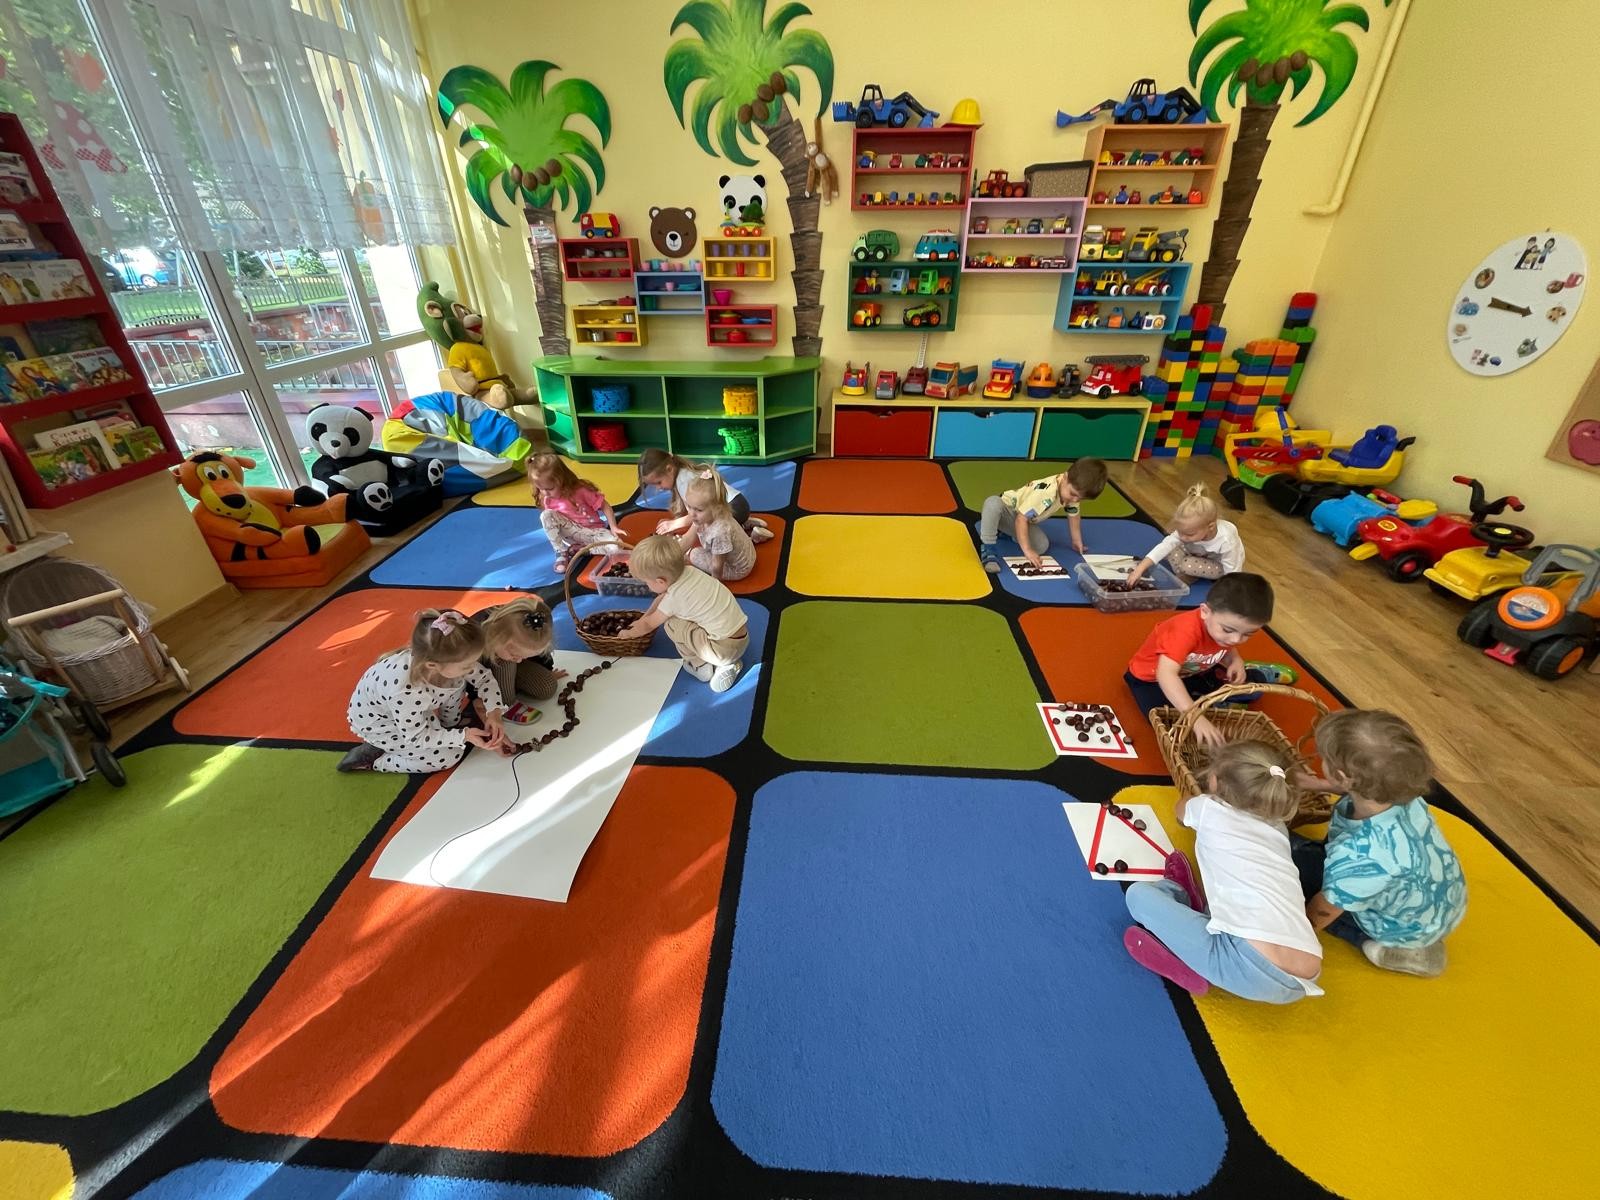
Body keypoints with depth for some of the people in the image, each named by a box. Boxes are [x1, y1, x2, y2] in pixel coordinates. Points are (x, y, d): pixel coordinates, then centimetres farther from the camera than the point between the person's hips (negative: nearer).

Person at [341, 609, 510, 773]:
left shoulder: (446, 659, -28)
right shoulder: (405, 691, -44)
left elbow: (484, 678, -11)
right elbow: (417, 737, -27)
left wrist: (494, 714, -23)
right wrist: (463, 736, -32)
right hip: (378, 723, -6)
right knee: (449, 756, -11)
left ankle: (449, 723, 18)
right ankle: (372, 760, 1)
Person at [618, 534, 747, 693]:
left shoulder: (675, 597, -17)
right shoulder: (688, 571, 0)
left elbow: (648, 625, 3)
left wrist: (627, 634, 21)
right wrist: (641, 619, 27)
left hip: (725, 649, -7)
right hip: (743, 637, 7)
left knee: (671, 624, 0)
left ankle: (701, 666, 8)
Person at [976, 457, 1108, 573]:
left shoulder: (1072, 488, -12)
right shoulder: (1045, 492, -37)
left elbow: (1073, 515, 8)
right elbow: (1021, 519, -36)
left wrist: (1077, 541, 10)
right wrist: (1027, 550, -39)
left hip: (1026, 521, 8)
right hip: (1007, 509, -8)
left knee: (1043, 546, -15)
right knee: (993, 503, -42)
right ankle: (988, 548, -31)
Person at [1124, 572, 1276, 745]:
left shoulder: (1230, 624, -14)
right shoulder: (1186, 630, -39)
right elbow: (1166, 675, -50)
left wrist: (1236, 661, -13)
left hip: (1195, 673, 6)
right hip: (1151, 677, -6)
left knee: (1254, 681, -3)